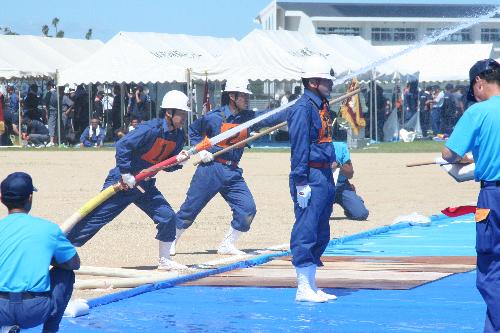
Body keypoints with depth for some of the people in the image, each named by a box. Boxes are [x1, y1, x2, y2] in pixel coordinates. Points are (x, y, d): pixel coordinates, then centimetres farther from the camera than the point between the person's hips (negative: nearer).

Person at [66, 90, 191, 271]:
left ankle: (165, 261, 14)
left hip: (145, 185, 7)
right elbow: (123, 145, -27)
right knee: (96, 217, -6)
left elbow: (166, 166, 10)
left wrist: (178, 161, -11)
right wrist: (126, 174, -26)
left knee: (168, 217, -1)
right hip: (124, 182, -7)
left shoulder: (178, 136, 3)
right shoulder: (151, 129, -22)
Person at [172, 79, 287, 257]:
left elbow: (272, 118, -8)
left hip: (233, 172, 5)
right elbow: (193, 130, 8)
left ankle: (227, 245, 9)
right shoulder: (213, 117, -8)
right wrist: (200, 150, -6)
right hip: (210, 169, -5)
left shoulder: (248, 117, 4)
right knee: (190, 209, 1)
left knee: (248, 209, -4)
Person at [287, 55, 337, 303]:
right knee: (305, 233, -7)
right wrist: (301, 183, -20)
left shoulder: (322, 106, 16)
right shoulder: (302, 108, -12)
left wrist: (330, 179, 19)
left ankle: (311, 286, 19)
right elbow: (299, 147, -16)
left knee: (320, 234, 13)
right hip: (311, 178, -10)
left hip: (325, 176, 10)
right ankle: (303, 289, -6)